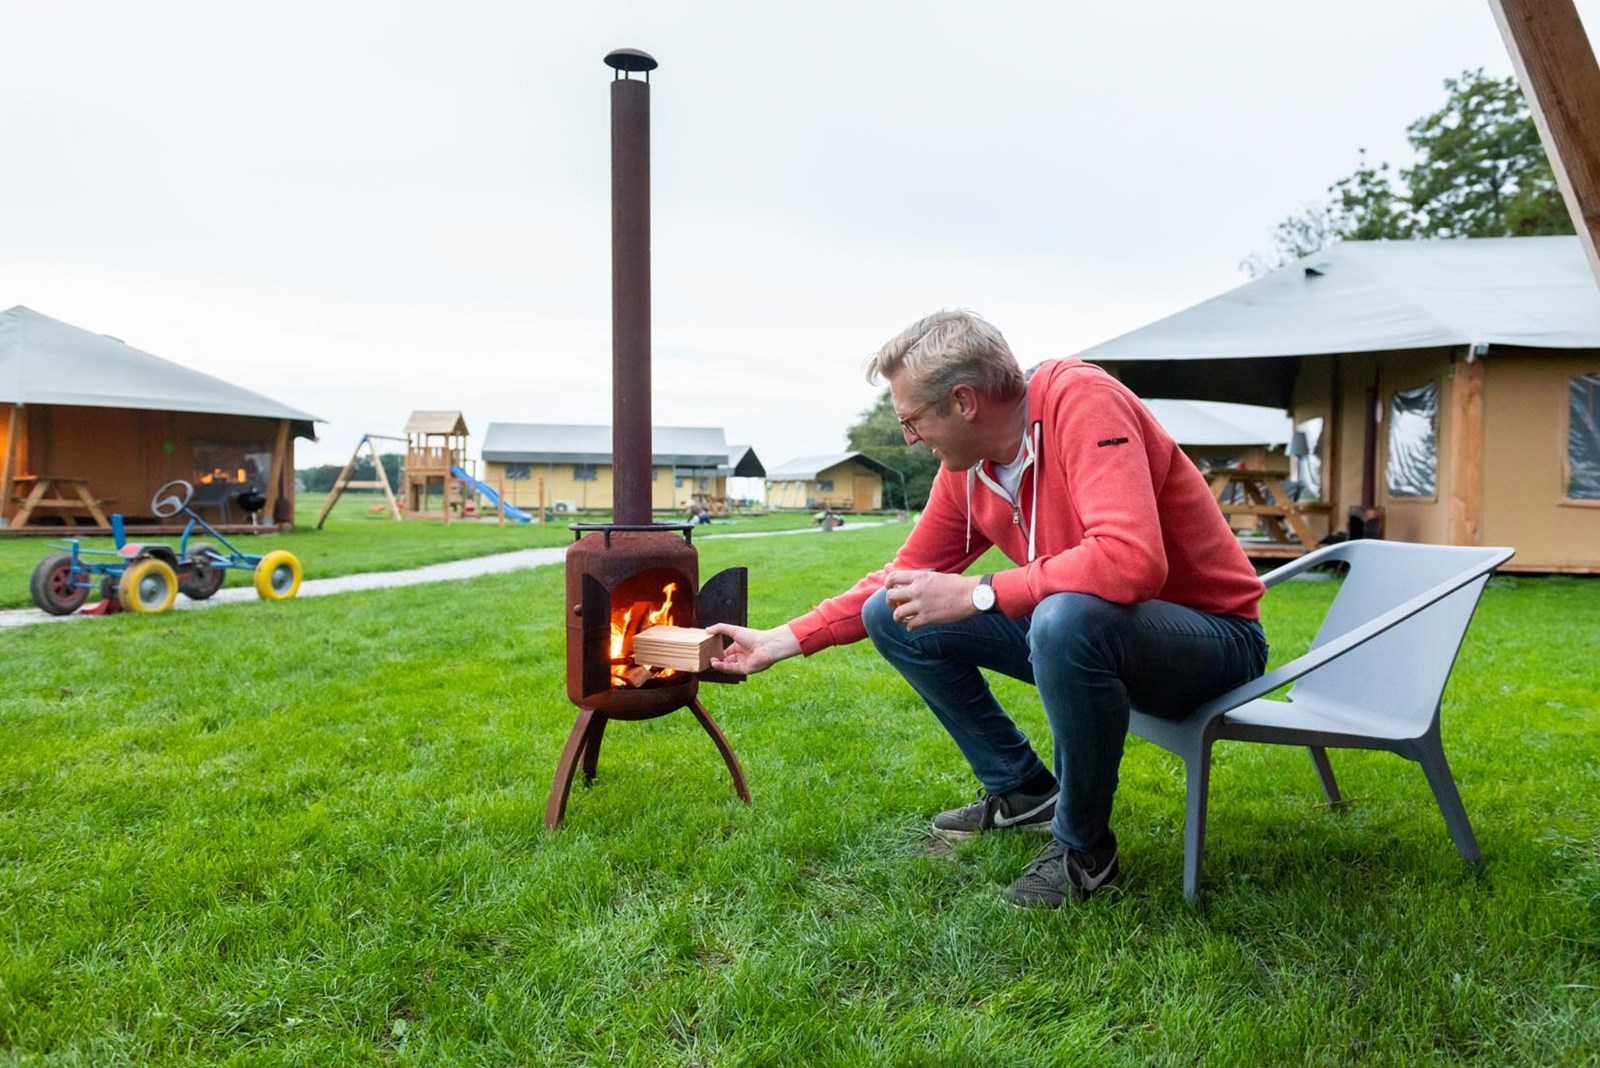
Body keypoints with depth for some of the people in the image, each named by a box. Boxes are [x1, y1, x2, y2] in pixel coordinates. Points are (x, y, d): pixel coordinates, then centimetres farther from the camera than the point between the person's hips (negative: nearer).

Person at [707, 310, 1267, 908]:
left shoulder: (1081, 401, -24)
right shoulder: (965, 469, -1)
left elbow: (1131, 561, -38)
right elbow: (903, 576, 9)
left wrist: (977, 593, -29)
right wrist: (783, 641, 7)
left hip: (1214, 638, -7)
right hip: (1078, 632, 7)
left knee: (1067, 618, -40)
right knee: (890, 615, 0)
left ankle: (1084, 849, -13)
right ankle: (1022, 791, 12)